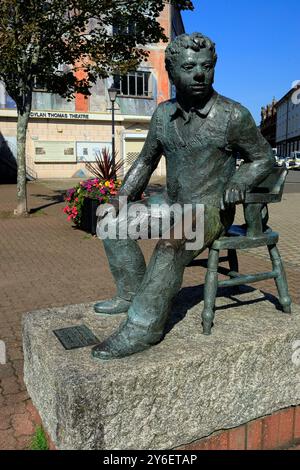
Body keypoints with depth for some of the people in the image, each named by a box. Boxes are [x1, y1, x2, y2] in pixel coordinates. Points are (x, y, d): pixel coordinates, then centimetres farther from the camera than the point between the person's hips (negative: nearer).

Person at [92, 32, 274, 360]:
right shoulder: (163, 114, 3)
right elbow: (145, 161, 13)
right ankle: (132, 294, 2)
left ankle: (143, 327, -25)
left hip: (210, 210, -6)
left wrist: (237, 184, -20)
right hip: (172, 206, 7)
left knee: (171, 244, -35)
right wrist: (122, 198, 3)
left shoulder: (232, 115, -11)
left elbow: (264, 158, -1)